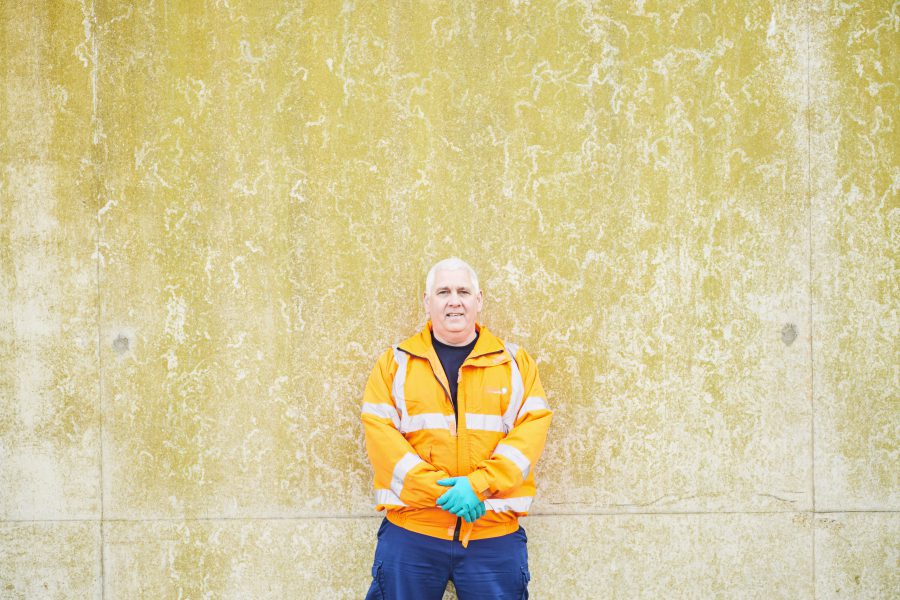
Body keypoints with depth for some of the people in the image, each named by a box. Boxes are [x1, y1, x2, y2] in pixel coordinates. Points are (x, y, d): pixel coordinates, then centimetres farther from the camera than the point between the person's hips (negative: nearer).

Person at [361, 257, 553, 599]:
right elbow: (379, 432, -3)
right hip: (410, 532, 0)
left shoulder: (515, 362, 10)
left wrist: (479, 483, -15)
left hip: (495, 534, 0)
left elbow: (532, 428, -1)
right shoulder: (395, 363, 8)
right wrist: (439, 489, -14)